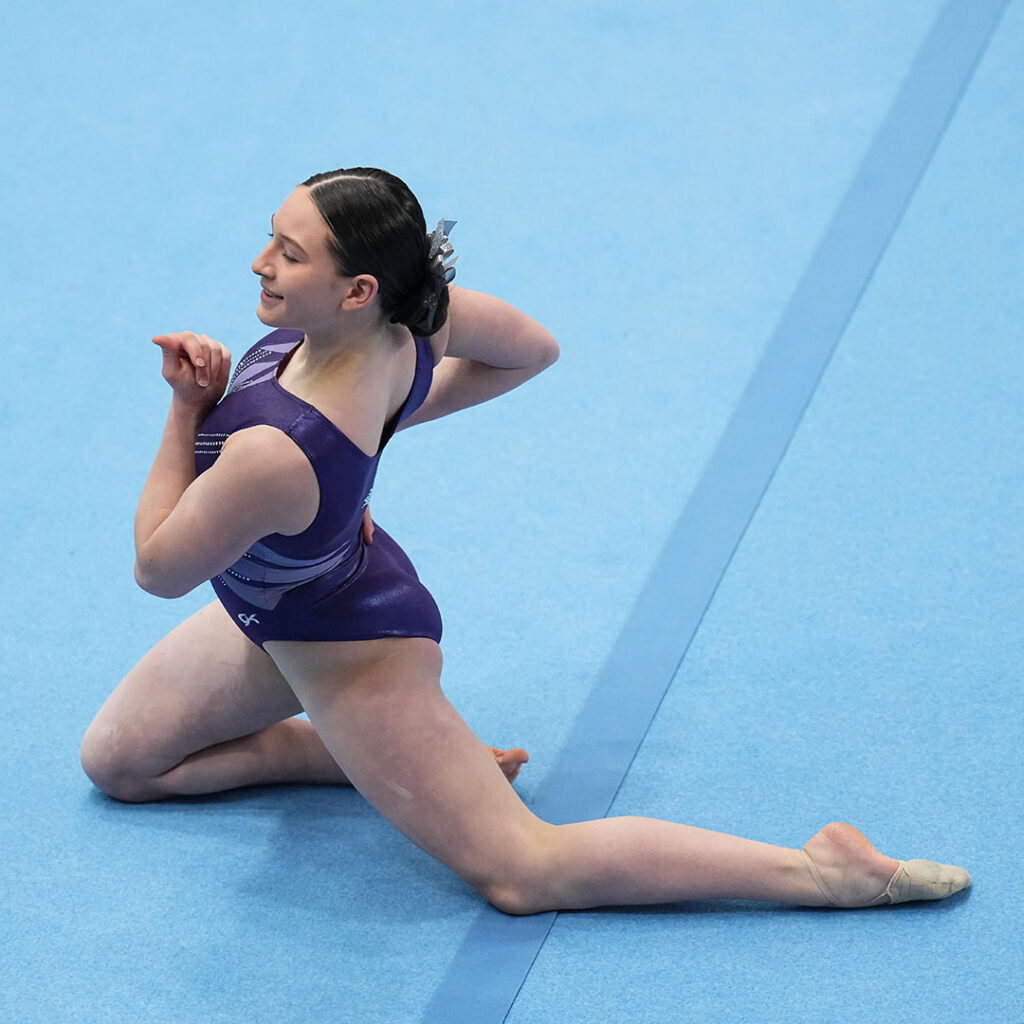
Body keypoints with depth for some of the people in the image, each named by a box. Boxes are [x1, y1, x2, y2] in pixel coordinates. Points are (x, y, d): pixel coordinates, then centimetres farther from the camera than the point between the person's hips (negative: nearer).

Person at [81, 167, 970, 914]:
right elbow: (535, 349, 0)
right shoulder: (415, 311, -23)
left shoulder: (274, 456, -43)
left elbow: (160, 570, -25)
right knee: (114, 761, 19)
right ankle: (354, 754, 17)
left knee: (525, 874, -3)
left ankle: (821, 869, -4)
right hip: (291, 605, 9)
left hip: (347, 652, -9)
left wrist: (189, 407, -22)